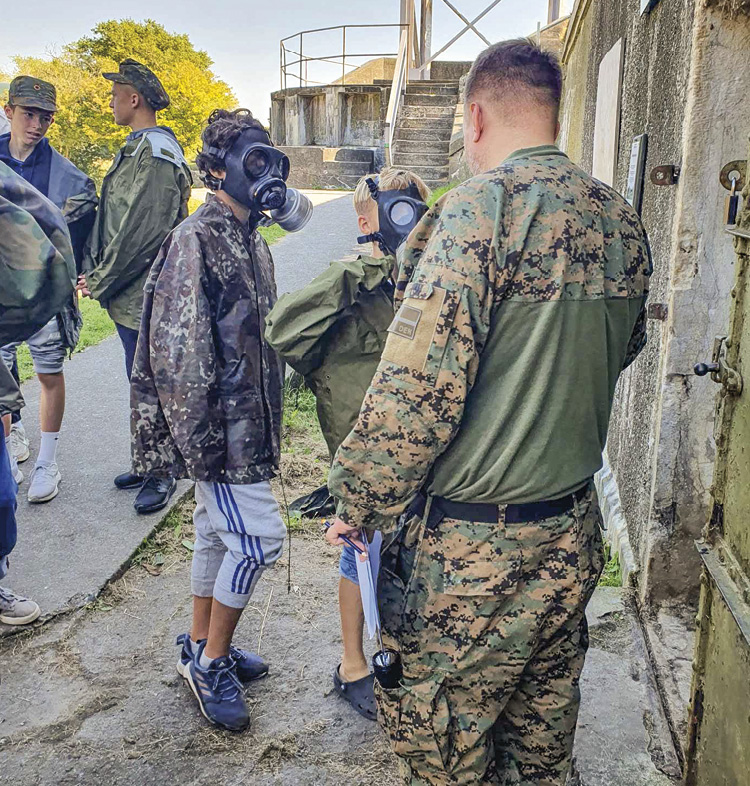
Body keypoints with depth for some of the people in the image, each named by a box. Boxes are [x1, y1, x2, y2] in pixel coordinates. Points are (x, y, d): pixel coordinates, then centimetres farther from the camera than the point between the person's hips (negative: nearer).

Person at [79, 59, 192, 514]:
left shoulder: (155, 152, -16)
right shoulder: (138, 147, 16)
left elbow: (143, 230, -22)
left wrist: (101, 281, -13)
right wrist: (98, 275, 7)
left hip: (144, 295, -10)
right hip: (130, 293, 10)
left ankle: (163, 475, 14)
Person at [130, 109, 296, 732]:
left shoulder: (251, 241, 13)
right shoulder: (195, 242, -15)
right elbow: (180, 351, -20)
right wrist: (199, 441, -21)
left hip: (246, 423, 9)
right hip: (220, 427, -9)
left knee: (219, 533, 17)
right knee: (258, 538, -5)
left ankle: (202, 646, 33)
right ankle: (211, 662, 14)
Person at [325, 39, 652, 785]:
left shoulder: (484, 203, -18)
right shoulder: (622, 218, 4)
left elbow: (418, 383, -22)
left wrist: (359, 506, -10)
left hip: (473, 547, -7)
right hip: (574, 533, 7)